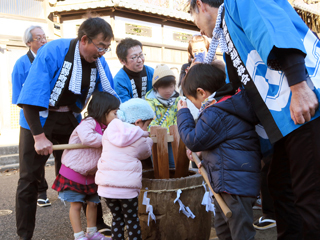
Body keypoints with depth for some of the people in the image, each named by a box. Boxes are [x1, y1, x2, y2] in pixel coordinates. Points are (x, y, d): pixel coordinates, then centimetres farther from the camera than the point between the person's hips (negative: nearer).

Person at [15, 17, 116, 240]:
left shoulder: (99, 62, -7)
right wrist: (39, 136, -25)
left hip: (71, 121, 4)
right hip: (38, 119, -4)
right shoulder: (52, 52, -22)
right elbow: (31, 97, -23)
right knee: (29, 179, 2)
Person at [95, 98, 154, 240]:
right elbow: (145, 154, 12)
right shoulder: (140, 139, -5)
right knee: (132, 220, 12)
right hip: (127, 188, -4)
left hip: (106, 187, 4)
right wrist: (149, 140, 32)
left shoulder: (109, 130, 5)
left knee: (117, 218, 19)